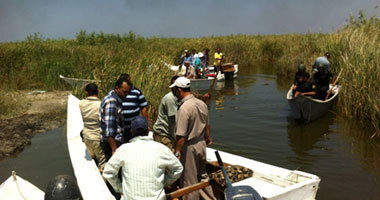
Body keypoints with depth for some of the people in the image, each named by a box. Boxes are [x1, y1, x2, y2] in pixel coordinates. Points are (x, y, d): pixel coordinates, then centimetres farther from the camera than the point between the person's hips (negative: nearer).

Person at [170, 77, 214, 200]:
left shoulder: (184, 108, -24)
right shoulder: (202, 104, 0)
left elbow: (181, 135, -25)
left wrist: (177, 152, -18)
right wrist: (207, 138, 29)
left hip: (189, 147, -8)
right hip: (201, 144, 8)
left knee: (189, 180, 9)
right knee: (202, 175, 25)